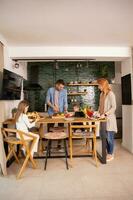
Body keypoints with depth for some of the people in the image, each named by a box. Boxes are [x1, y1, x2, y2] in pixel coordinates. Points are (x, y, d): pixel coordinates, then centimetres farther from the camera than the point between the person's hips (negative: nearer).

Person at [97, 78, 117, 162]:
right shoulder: (102, 94, 11)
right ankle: (108, 153, 26)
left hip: (109, 119, -7)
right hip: (103, 119, 7)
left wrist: (105, 114, -19)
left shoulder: (110, 94, -11)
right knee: (105, 137, 11)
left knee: (110, 137, 2)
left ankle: (111, 155, 18)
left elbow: (114, 107, -14)